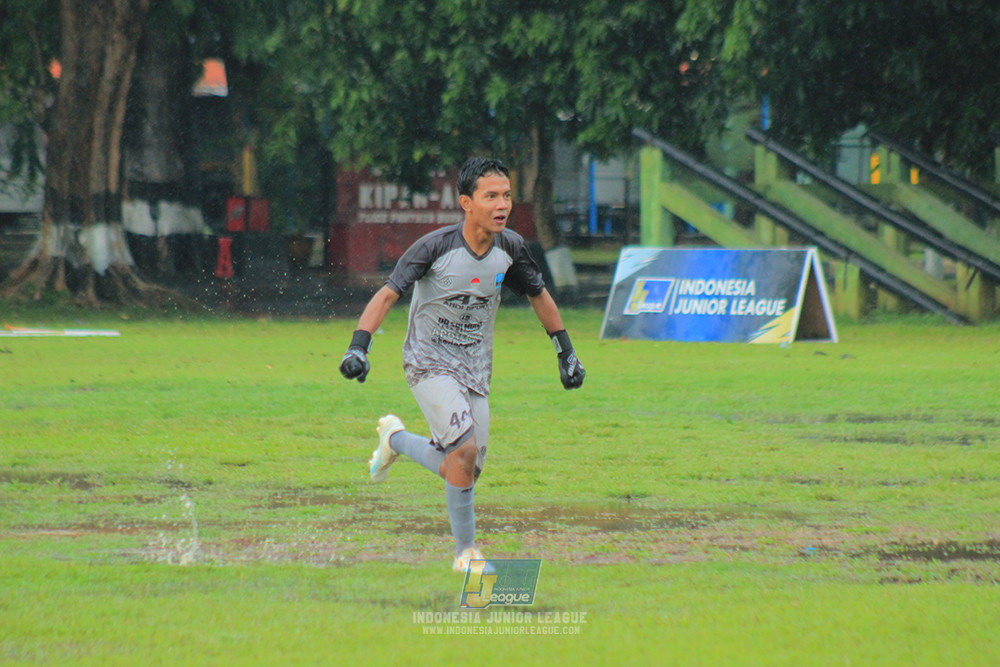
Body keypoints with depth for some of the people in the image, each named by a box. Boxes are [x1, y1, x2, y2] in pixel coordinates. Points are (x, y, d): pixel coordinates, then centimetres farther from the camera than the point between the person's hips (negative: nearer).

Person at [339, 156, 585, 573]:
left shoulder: (510, 248, -4)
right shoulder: (436, 246, -19)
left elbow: (538, 295, 14)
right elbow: (388, 293, -20)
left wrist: (566, 352, 18)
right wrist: (359, 347, -33)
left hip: (476, 371, 5)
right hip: (429, 363, -5)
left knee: (465, 472, 4)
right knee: (465, 448, -24)